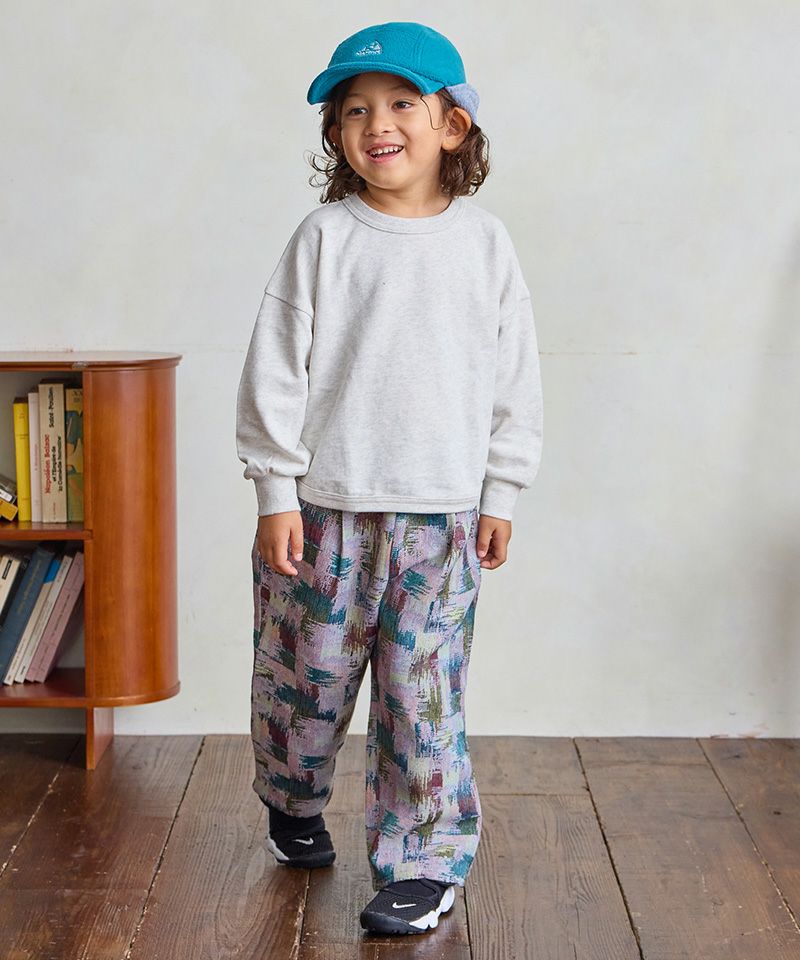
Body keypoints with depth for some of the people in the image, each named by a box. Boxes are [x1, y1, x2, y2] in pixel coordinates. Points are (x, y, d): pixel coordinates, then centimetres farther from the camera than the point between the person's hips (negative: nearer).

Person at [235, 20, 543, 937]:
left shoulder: (485, 242, 2)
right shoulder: (324, 238, -3)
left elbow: (515, 379, 7)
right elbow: (275, 369, -3)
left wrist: (500, 495, 6)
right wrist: (275, 494, -5)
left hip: (441, 518, 0)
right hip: (326, 510, 0)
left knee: (423, 691, 1)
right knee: (306, 675, 12)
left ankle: (422, 863, 13)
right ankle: (293, 802, 39)